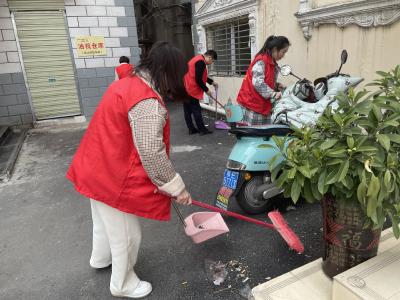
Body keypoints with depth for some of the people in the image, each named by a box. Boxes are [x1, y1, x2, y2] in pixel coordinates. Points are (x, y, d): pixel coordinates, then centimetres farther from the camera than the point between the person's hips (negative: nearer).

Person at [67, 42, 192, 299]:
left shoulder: (127, 84, 5)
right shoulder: (148, 103, -26)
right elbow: (152, 155, -27)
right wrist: (176, 188, -15)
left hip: (97, 169, 10)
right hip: (114, 178, -10)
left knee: (105, 221, 31)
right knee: (126, 235, 11)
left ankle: (101, 259, 57)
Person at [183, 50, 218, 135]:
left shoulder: (197, 59, 18)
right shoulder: (201, 62, -15)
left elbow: (201, 75, 28)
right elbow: (198, 79, -20)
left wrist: (212, 82, 24)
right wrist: (206, 90, -11)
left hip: (185, 88, 10)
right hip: (191, 89, -10)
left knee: (187, 110, 10)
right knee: (196, 110, -4)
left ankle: (191, 129, 18)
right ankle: (202, 129, 3)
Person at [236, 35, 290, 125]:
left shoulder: (272, 63, 15)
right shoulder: (261, 61, -14)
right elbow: (258, 83, -23)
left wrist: (277, 85, 7)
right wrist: (273, 94, -22)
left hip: (263, 106, 9)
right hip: (251, 104, -9)